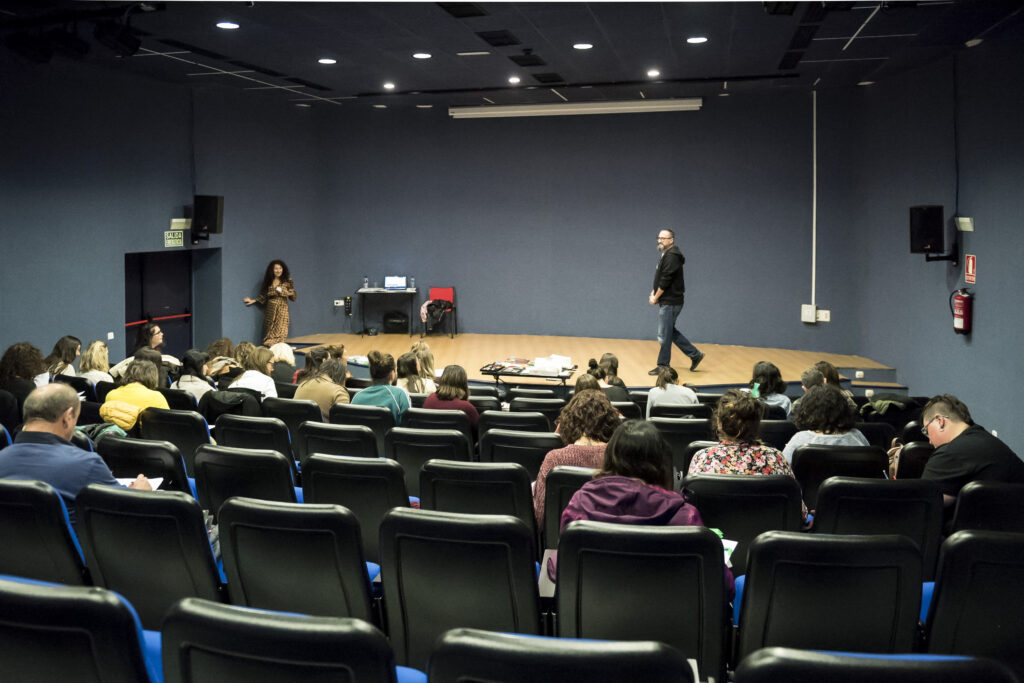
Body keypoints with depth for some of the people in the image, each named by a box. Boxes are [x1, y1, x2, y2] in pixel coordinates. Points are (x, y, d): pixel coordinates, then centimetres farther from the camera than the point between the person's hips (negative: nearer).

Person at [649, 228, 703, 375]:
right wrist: (654, 292, 4)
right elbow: (659, 279, 19)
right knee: (670, 332, 17)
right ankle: (695, 354, 24)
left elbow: (666, 280, -20)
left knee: (664, 335, -2)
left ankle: (663, 366, 9)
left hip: (670, 302, -10)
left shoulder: (672, 257, -17)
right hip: (667, 302, 10)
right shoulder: (666, 255, 15)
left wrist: (656, 298, -12)